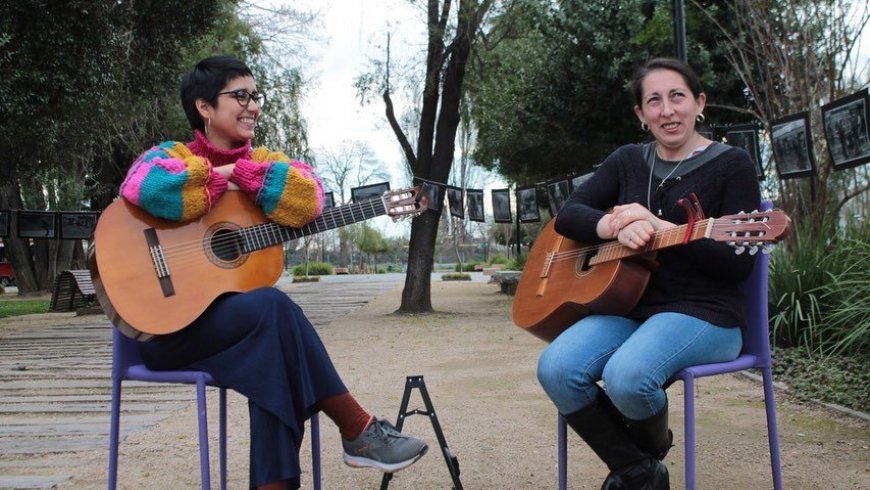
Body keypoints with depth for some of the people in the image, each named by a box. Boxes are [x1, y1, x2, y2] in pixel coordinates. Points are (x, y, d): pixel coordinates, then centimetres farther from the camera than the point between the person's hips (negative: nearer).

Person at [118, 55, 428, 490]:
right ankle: (359, 430, -20)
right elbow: (146, 187, -28)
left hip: (240, 314, 5)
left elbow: (308, 201, -10)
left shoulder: (263, 161, 12)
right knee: (273, 306, -29)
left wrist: (240, 172, -13)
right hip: (171, 323, -5)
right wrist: (223, 181, -14)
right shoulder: (174, 156, -1)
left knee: (274, 359, -28)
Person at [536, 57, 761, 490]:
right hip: (629, 305, 5)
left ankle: (654, 450, 4)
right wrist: (617, 226, -15)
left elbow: (739, 264, -10)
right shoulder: (627, 161, 14)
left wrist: (661, 229, -19)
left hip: (704, 313, -4)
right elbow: (567, 216, 6)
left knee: (626, 375, -34)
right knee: (556, 369, -24)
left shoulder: (731, 165, -1)